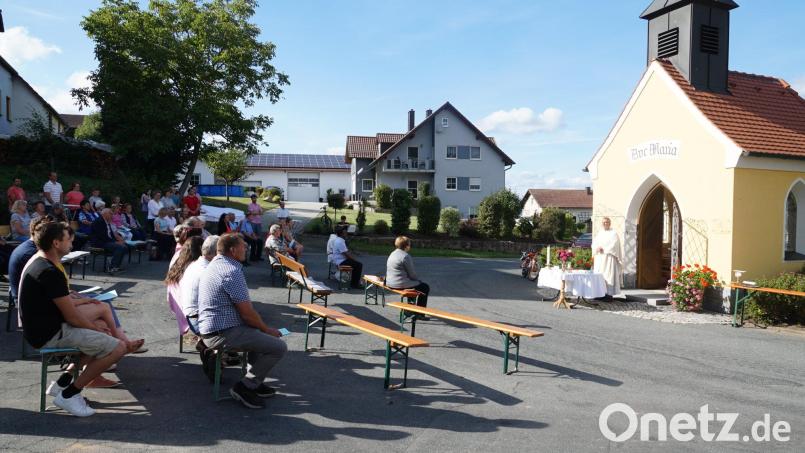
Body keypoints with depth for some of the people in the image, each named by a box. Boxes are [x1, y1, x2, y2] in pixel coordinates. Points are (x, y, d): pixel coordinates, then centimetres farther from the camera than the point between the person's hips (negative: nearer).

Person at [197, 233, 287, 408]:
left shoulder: (215, 264, 14)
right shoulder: (232, 271, -19)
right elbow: (247, 313, -19)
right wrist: (267, 330, -2)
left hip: (208, 329, 11)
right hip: (223, 333, -11)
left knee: (258, 332, 30)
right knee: (279, 346, -13)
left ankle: (254, 382, 25)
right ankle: (244, 387, -3)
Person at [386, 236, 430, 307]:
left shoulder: (392, 254, 11)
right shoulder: (405, 256, -17)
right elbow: (412, 273, -14)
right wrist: (419, 280, 7)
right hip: (401, 285, -10)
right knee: (425, 287, 7)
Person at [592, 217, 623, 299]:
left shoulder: (613, 234, 1)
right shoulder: (599, 234, 18)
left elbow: (613, 245, -11)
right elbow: (594, 244, 9)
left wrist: (604, 249, -16)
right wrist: (597, 248, -11)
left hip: (609, 258, -5)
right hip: (599, 259, 5)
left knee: (608, 275, -8)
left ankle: (609, 293, -7)